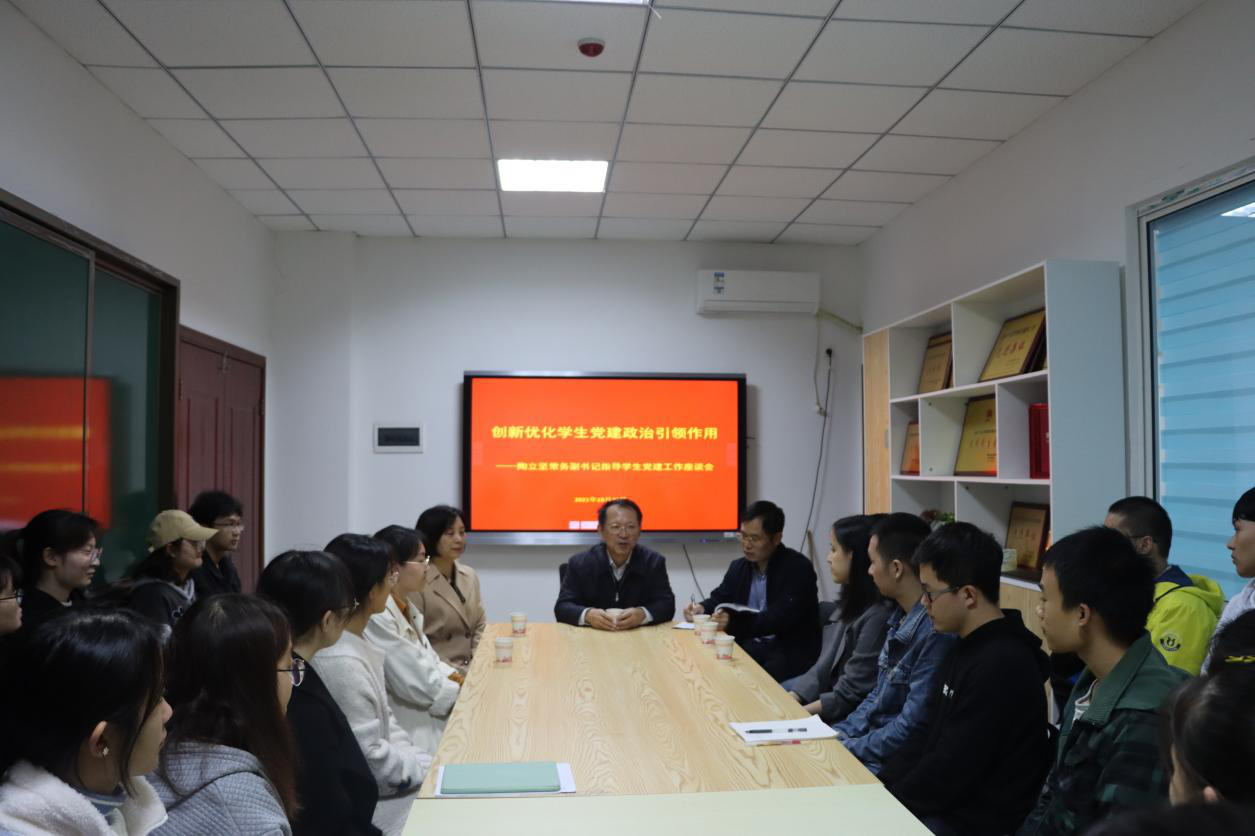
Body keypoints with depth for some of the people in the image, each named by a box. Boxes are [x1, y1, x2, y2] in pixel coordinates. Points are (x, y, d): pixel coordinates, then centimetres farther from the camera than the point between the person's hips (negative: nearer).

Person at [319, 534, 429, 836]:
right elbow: (371, 762, -22)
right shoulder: (342, 662, -26)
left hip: (376, 780, 9)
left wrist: (425, 761, 1)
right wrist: (436, 769, -11)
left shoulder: (357, 642, 4)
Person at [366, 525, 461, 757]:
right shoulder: (378, 618, -23)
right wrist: (465, 693, -8)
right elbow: (416, 685, -21)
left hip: (426, 715, 9)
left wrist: (462, 681, -1)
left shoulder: (405, 608, 8)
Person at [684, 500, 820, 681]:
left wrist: (734, 623, -32)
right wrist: (702, 608, -8)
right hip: (750, 645, 6)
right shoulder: (739, 566, 11)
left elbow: (782, 618, -23)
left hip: (790, 652, -6)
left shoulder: (797, 568, -12)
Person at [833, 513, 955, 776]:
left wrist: (848, 748, -14)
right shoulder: (901, 616, 6)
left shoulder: (936, 632, -25)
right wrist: (840, 733, 4)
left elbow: (914, 726, -22)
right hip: (871, 739, 8)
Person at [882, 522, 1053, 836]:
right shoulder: (973, 646, 7)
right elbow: (932, 739, 12)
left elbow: (951, 773, -23)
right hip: (946, 804, 9)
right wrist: (877, 787, 4)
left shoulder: (1000, 666, -24)